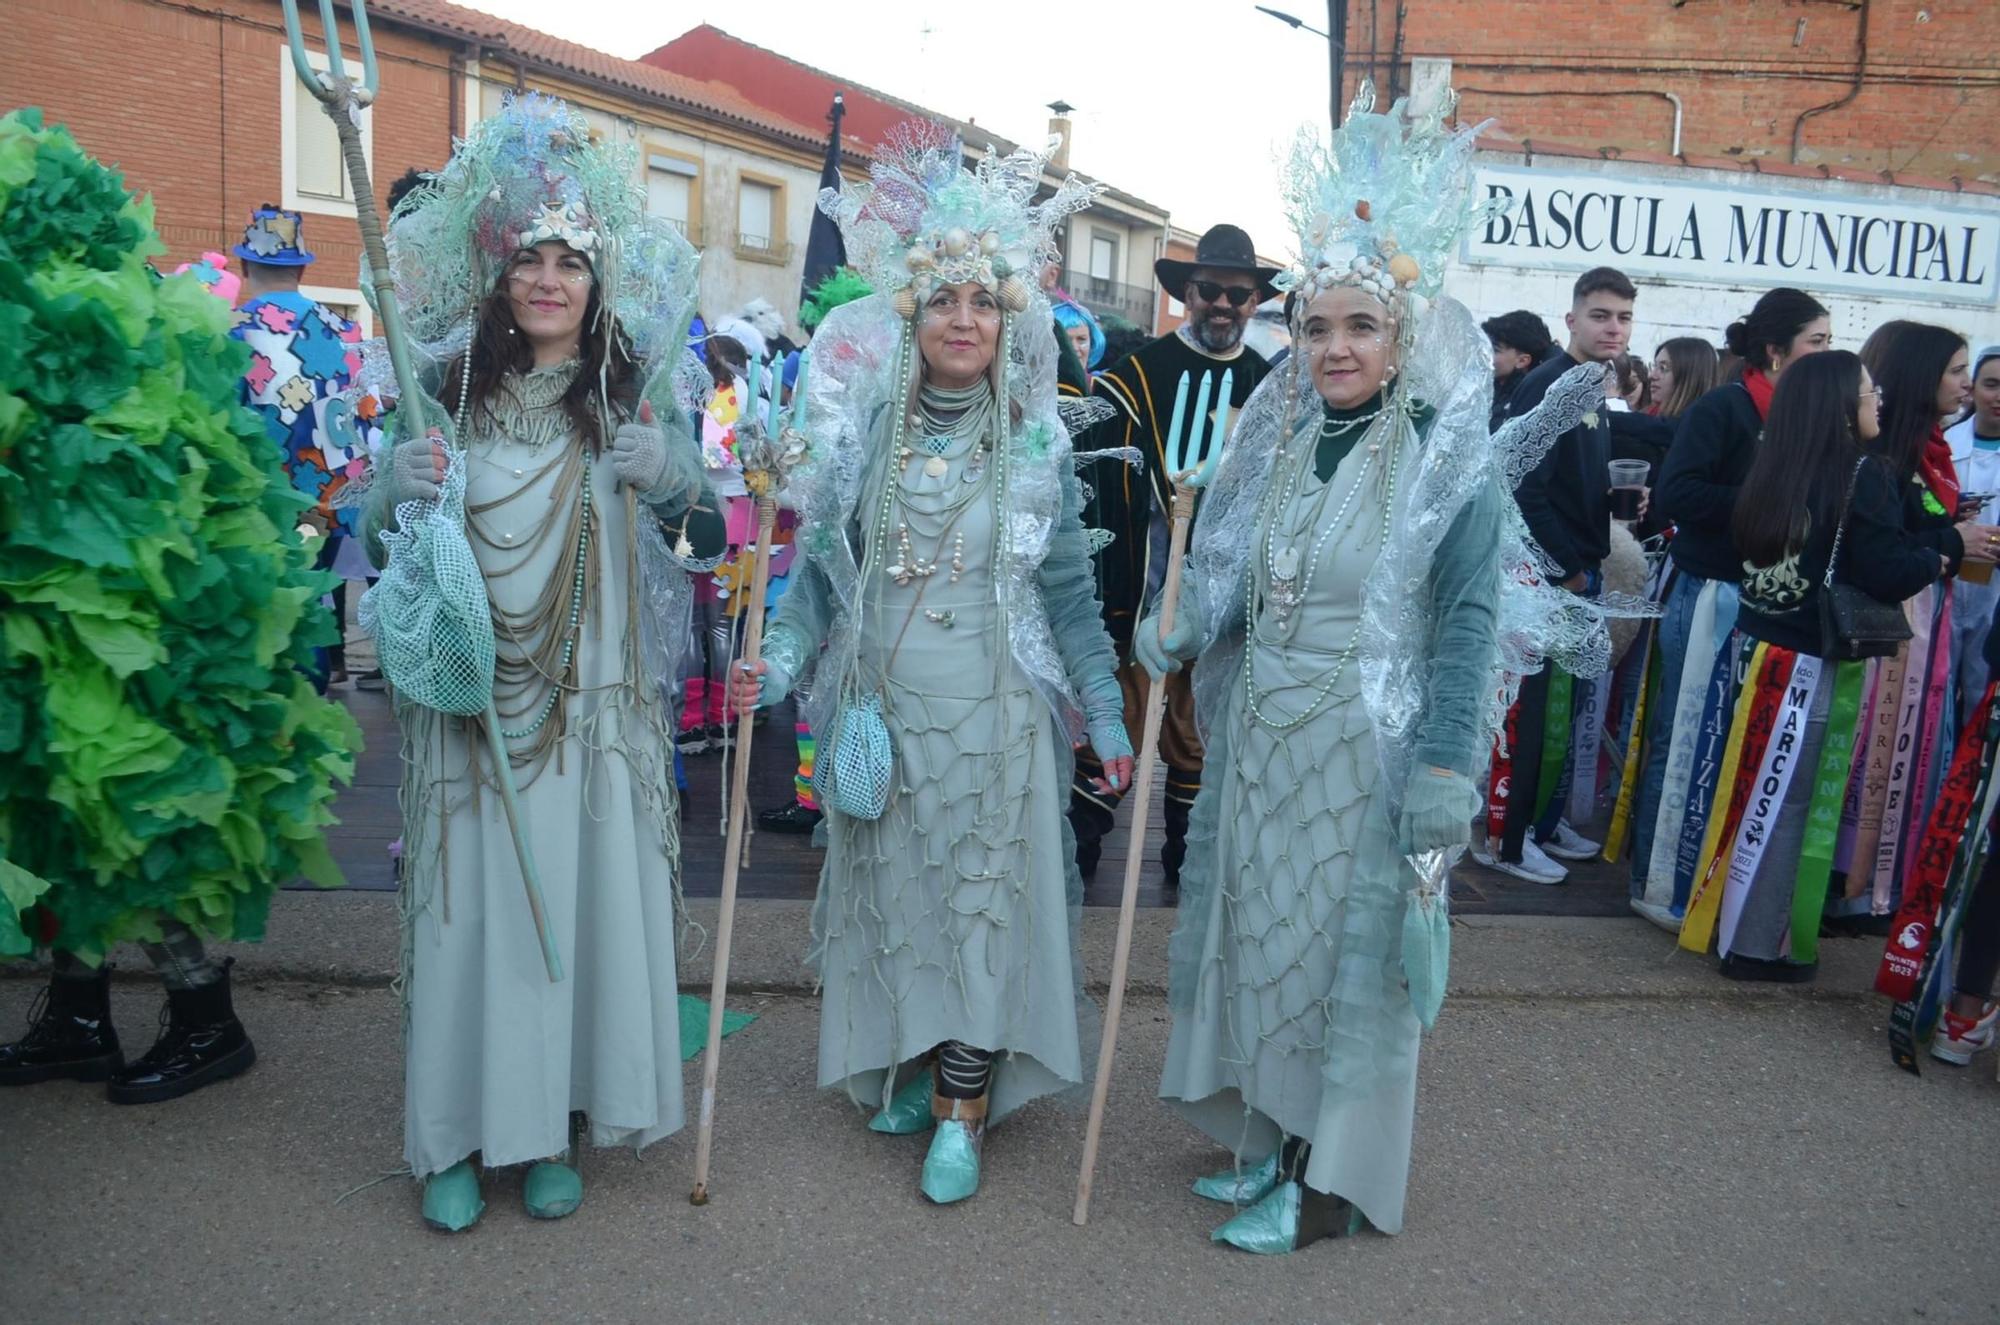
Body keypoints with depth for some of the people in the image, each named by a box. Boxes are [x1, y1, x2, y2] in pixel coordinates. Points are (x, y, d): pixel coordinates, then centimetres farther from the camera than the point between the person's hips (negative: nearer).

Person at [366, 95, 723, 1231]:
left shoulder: (636, 400, 2)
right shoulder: (448, 390, 3)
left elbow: (708, 544, 3)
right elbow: (380, 536, 7)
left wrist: (673, 481, -17)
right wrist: (402, 489, -14)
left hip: (596, 700, 0)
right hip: (470, 696, 0)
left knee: (587, 900, 5)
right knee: (470, 903, 5)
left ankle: (557, 1124, 23)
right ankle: (458, 1133, 21)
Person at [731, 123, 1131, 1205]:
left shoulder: (1036, 444, -2)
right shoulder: (861, 430, 2)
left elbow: (1070, 588, 1)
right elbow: (820, 567, 3)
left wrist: (1105, 712, -1)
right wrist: (777, 660, -12)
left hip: (992, 714, -2)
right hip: (882, 708, 2)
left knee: (981, 901, 2)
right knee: (892, 892, 12)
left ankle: (962, 1111, 14)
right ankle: (911, 1063, 32)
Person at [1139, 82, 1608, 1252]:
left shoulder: (1451, 463, -10)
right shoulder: (1282, 440, 6)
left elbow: (1468, 619, -13)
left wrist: (1447, 769, -18)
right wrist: (1180, 635, -6)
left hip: (1367, 747, -6)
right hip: (1261, 736, 6)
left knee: (1349, 946, 5)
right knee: (1259, 929, 14)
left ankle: (1330, 1182, 21)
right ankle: (1272, 1136, 34)